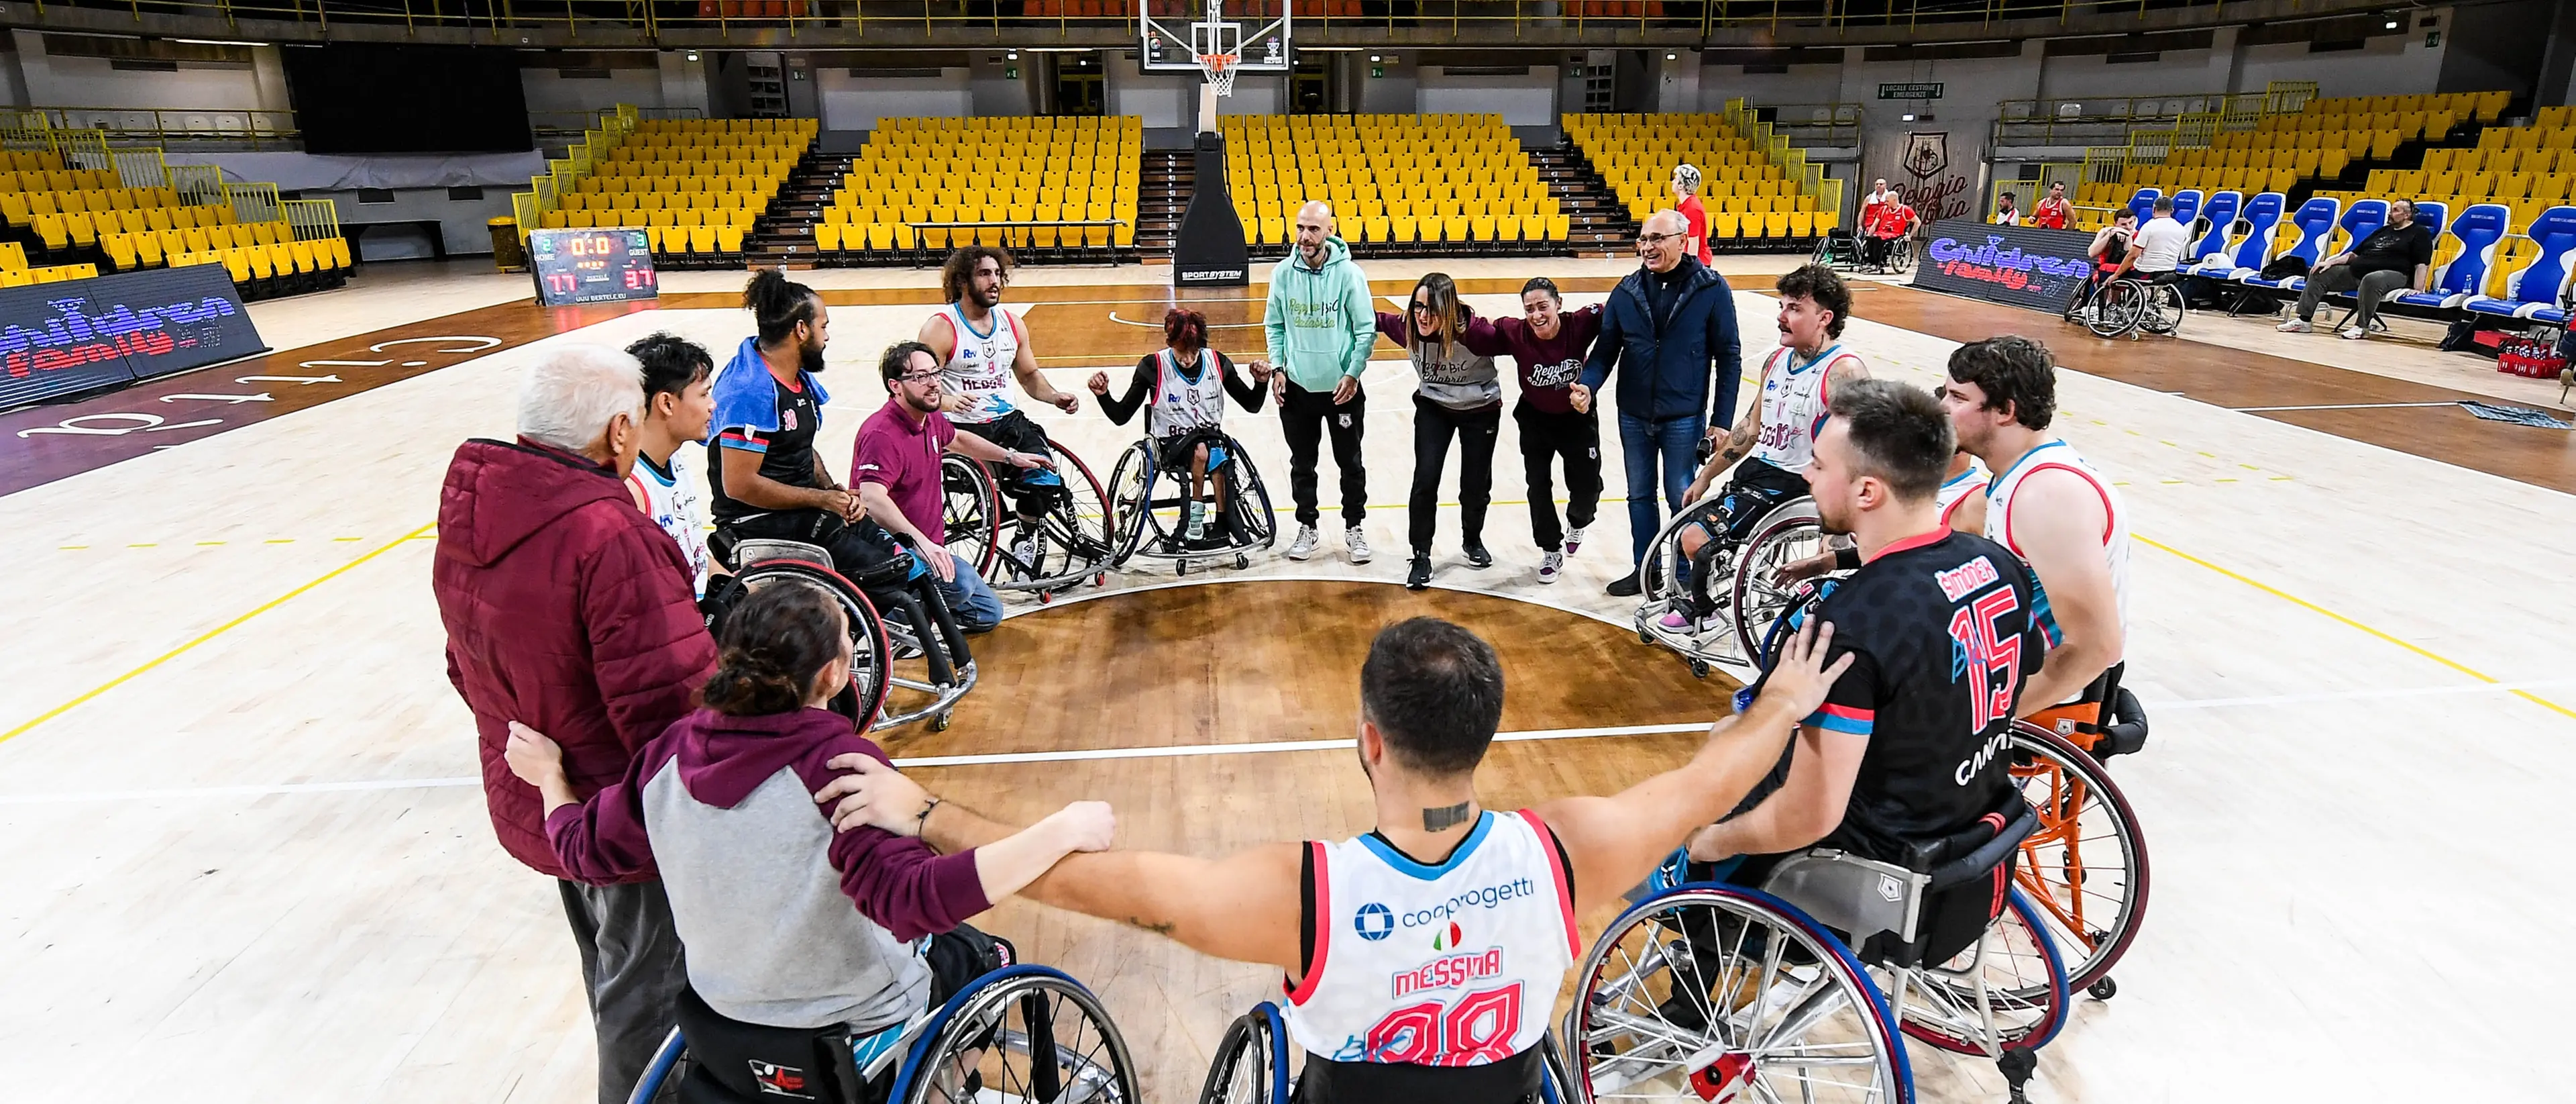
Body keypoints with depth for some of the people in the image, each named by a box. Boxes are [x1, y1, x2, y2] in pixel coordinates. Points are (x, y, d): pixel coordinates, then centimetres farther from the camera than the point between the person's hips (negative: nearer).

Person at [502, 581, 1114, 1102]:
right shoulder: (839, 764, -31)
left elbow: (586, 850, 2)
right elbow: (913, 897, -42)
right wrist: (1062, 831, -41)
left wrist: (548, 774, 20)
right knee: (980, 953, 24)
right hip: (848, 1041, -6)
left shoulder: (671, 752, -13)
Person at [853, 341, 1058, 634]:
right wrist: (919, 542, -50)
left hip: (929, 546, 10)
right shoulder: (882, 434, -25)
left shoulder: (931, 419, 5)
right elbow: (872, 499, -40)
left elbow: (957, 439, 29)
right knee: (959, 582, -36)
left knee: (988, 614, 14)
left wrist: (1010, 456, 29)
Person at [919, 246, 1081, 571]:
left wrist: (1055, 396, 4)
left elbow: (1030, 375, 24)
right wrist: (948, 401, -32)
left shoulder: (1012, 323, 13)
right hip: (961, 427, -5)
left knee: (1047, 481, -18)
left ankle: (1027, 538, 9)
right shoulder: (940, 328, -6)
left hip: (1007, 421, 6)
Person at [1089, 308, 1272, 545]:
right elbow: (1121, 416, -5)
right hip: (1170, 445, -2)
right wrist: (1103, 395, -23)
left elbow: (1252, 405, 7)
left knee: (1216, 458, -34)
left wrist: (1261, 382, -12)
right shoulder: (1153, 367, -10)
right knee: (1201, 451, -35)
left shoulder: (1218, 363, -3)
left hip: (1212, 438, 2)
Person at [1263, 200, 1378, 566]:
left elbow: (1367, 329, -6)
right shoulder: (1284, 272, -4)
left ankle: (1354, 527, 26)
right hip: (1297, 387, 2)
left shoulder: (1348, 273, -11)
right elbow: (1274, 325, 6)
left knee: (1350, 463, 10)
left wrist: (1353, 374, -12)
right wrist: (1277, 367, -3)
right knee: (1302, 464, 13)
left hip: (1342, 388, -2)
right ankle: (1307, 527, 29)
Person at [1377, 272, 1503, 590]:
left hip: (1481, 411, -2)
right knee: (1425, 480, -10)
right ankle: (1421, 556, 4)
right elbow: (1380, 320, 0)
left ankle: (1472, 540, 39)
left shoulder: (1476, 332, -33)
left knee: (1476, 484, 9)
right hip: (1433, 408, 2)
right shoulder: (1408, 328, -21)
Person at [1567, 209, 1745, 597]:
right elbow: (1606, 348, 4)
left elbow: (1729, 358, -6)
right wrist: (1587, 384, -17)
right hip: (1633, 417, 4)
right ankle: (1644, 570, 30)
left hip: (1683, 418, -4)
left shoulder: (1711, 288, -8)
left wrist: (1721, 421, -8)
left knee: (1683, 499, 6)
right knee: (1639, 496, 15)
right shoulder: (1627, 290, 0)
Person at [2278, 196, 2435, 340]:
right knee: (2320, 274, -2)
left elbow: (2422, 265, -7)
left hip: (2394, 275, -8)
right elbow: (2354, 254, 24)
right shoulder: (2382, 231, 25)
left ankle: (2362, 327, -37)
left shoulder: (2420, 233, 3)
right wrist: (2331, 261, 8)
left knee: (2371, 280, -43)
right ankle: (2304, 320, -12)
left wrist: (2417, 291, -19)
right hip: (2356, 272, 8)